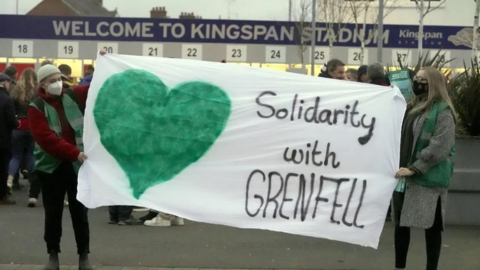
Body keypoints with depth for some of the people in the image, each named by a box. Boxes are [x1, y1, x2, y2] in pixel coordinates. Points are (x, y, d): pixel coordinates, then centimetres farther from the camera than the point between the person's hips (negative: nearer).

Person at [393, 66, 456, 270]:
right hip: (405, 175, 8)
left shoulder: (443, 112, -10)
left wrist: (414, 168, -20)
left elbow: (439, 148, -18)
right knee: (400, 222, 11)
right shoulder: (412, 106, 14)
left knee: (431, 226, 1)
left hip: (429, 178, -8)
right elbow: (399, 135, 25)